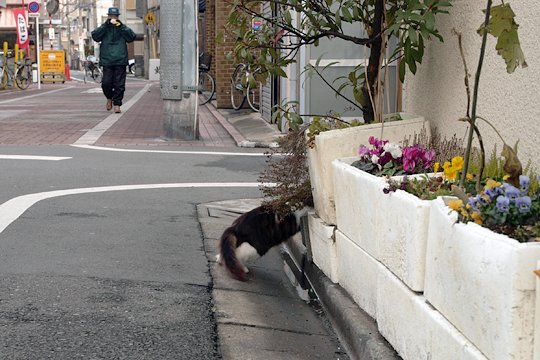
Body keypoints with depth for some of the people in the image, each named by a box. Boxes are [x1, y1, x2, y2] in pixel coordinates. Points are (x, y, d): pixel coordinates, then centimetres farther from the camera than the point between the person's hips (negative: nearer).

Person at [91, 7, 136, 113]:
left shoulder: (123, 28, 11)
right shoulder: (104, 28, 11)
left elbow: (131, 37, -5)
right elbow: (95, 36, -6)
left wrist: (121, 26, -12)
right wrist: (105, 25, -14)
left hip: (120, 61, 0)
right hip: (107, 60, 0)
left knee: (119, 84, -3)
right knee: (106, 83, -4)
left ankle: (117, 104, 3)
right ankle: (109, 98, 22)